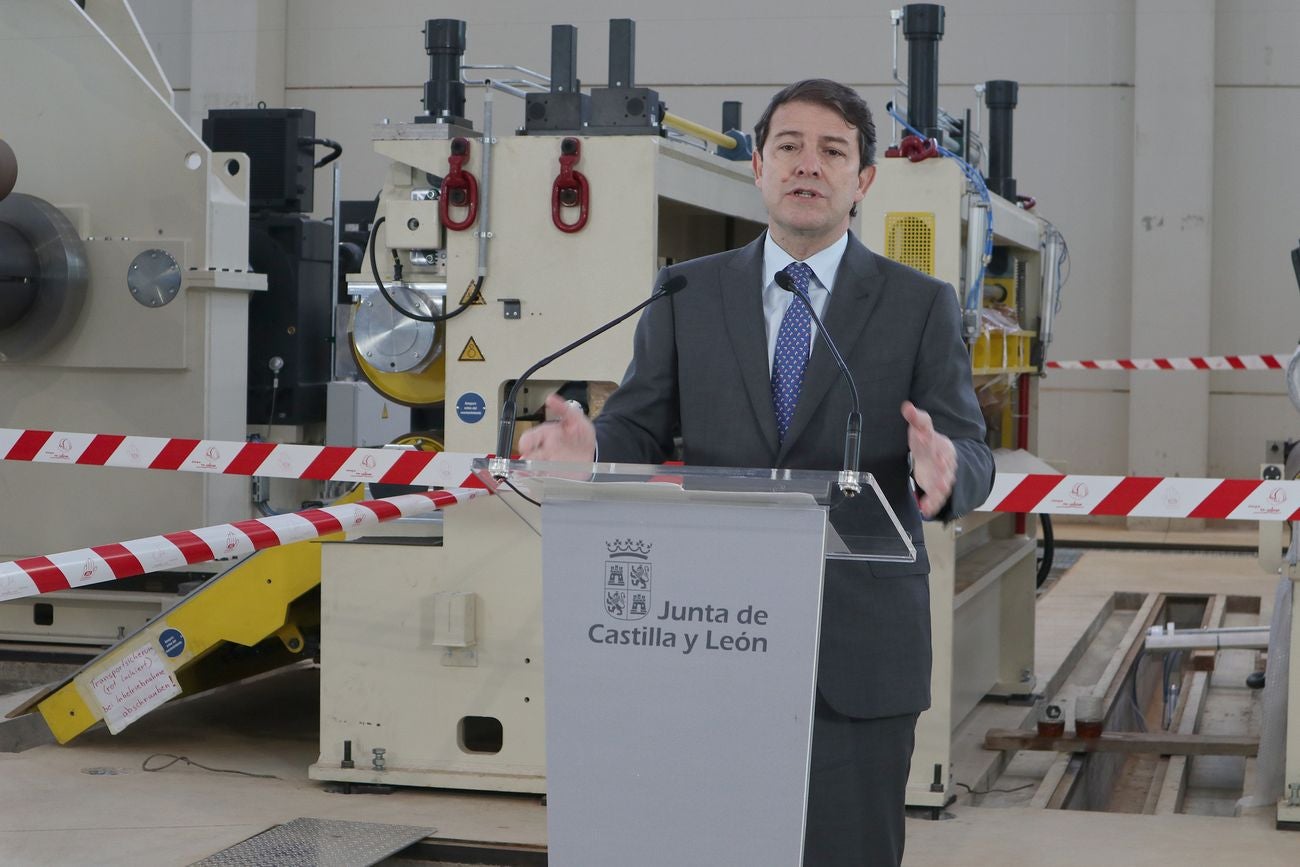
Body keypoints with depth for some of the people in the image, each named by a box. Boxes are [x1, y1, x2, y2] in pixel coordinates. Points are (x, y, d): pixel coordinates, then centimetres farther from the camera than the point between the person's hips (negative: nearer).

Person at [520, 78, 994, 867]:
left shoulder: (922, 306, 3)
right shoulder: (688, 294, 7)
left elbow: (971, 454, -2)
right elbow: (641, 432, 5)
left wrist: (944, 471, -27)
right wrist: (587, 445, -19)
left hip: (861, 649, -1)